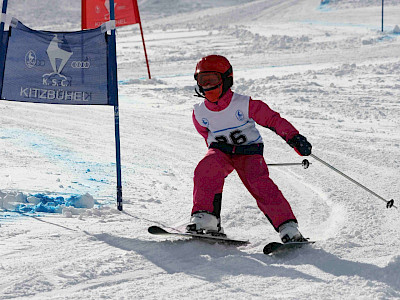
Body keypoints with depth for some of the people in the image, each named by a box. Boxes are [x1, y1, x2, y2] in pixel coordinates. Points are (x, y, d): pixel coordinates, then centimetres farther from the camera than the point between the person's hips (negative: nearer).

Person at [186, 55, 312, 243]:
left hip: (249, 151, -3)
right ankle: (205, 218, -30)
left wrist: (294, 138, -21)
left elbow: (272, 119, -12)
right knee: (206, 169, -31)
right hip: (220, 151, 3)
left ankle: (288, 228, -28)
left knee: (258, 182, -27)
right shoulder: (199, 114, -3)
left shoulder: (244, 104, -15)